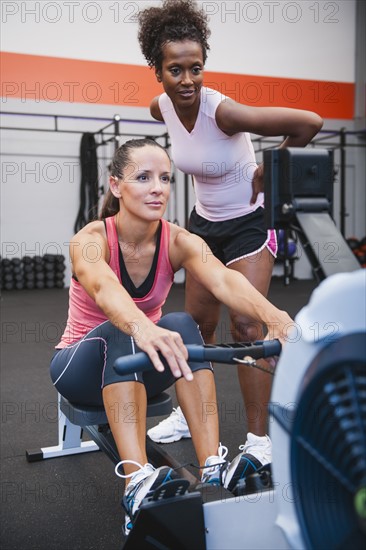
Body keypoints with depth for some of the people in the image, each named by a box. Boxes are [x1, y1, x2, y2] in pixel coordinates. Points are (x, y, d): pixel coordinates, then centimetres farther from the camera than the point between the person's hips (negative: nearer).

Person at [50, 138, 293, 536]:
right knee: (120, 331, -37)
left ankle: (213, 471, -35)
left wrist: (275, 317, -57)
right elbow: (105, 290, -48)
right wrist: (142, 328, -70)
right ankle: (138, 483, -45)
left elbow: (223, 281, -37)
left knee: (181, 324, -30)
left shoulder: (177, 241, -15)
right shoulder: (90, 240, -24)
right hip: (82, 367, -2)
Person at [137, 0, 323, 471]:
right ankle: (189, 414, 30)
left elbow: (309, 122, -31)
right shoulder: (162, 108, -8)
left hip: (248, 223, -6)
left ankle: (259, 441, 1)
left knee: (245, 326, -12)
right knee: (198, 322, 13)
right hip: (205, 221, 6)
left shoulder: (223, 111, -28)